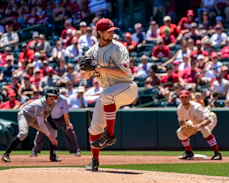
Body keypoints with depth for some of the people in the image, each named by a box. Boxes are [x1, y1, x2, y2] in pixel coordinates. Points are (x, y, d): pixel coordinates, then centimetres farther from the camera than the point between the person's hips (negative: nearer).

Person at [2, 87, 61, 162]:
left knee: (53, 132, -4)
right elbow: (41, 124, -37)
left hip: (36, 119, 8)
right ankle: (6, 154, -31)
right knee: (23, 133, -34)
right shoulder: (40, 105, -36)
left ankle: (53, 156, 7)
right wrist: (50, 136, -36)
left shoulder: (53, 104, -12)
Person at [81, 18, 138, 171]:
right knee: (95, 126, -1)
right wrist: (89, 71, -13)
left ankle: (110, 135, -27)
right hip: (109, 91, 6)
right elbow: (84, 76, 10)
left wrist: (100, 68, -25)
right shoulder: (92, 52, 7)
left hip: (127, 87, -6)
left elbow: (124, 72, -24)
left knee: (107, 95, -37)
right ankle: (95, 161, 12)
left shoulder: (118, 48, -11)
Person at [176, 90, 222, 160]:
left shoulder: (195, 107, -39)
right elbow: (181, 120, 0)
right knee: (180, 132, -3)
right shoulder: (180, 109, -19)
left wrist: (199, 126, -66)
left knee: (205, 129, -39)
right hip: (195, 121, 7)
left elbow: (208, 120, -47)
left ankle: (217, 153, -36)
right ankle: (189, 153, 17)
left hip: (210, 118, -7)